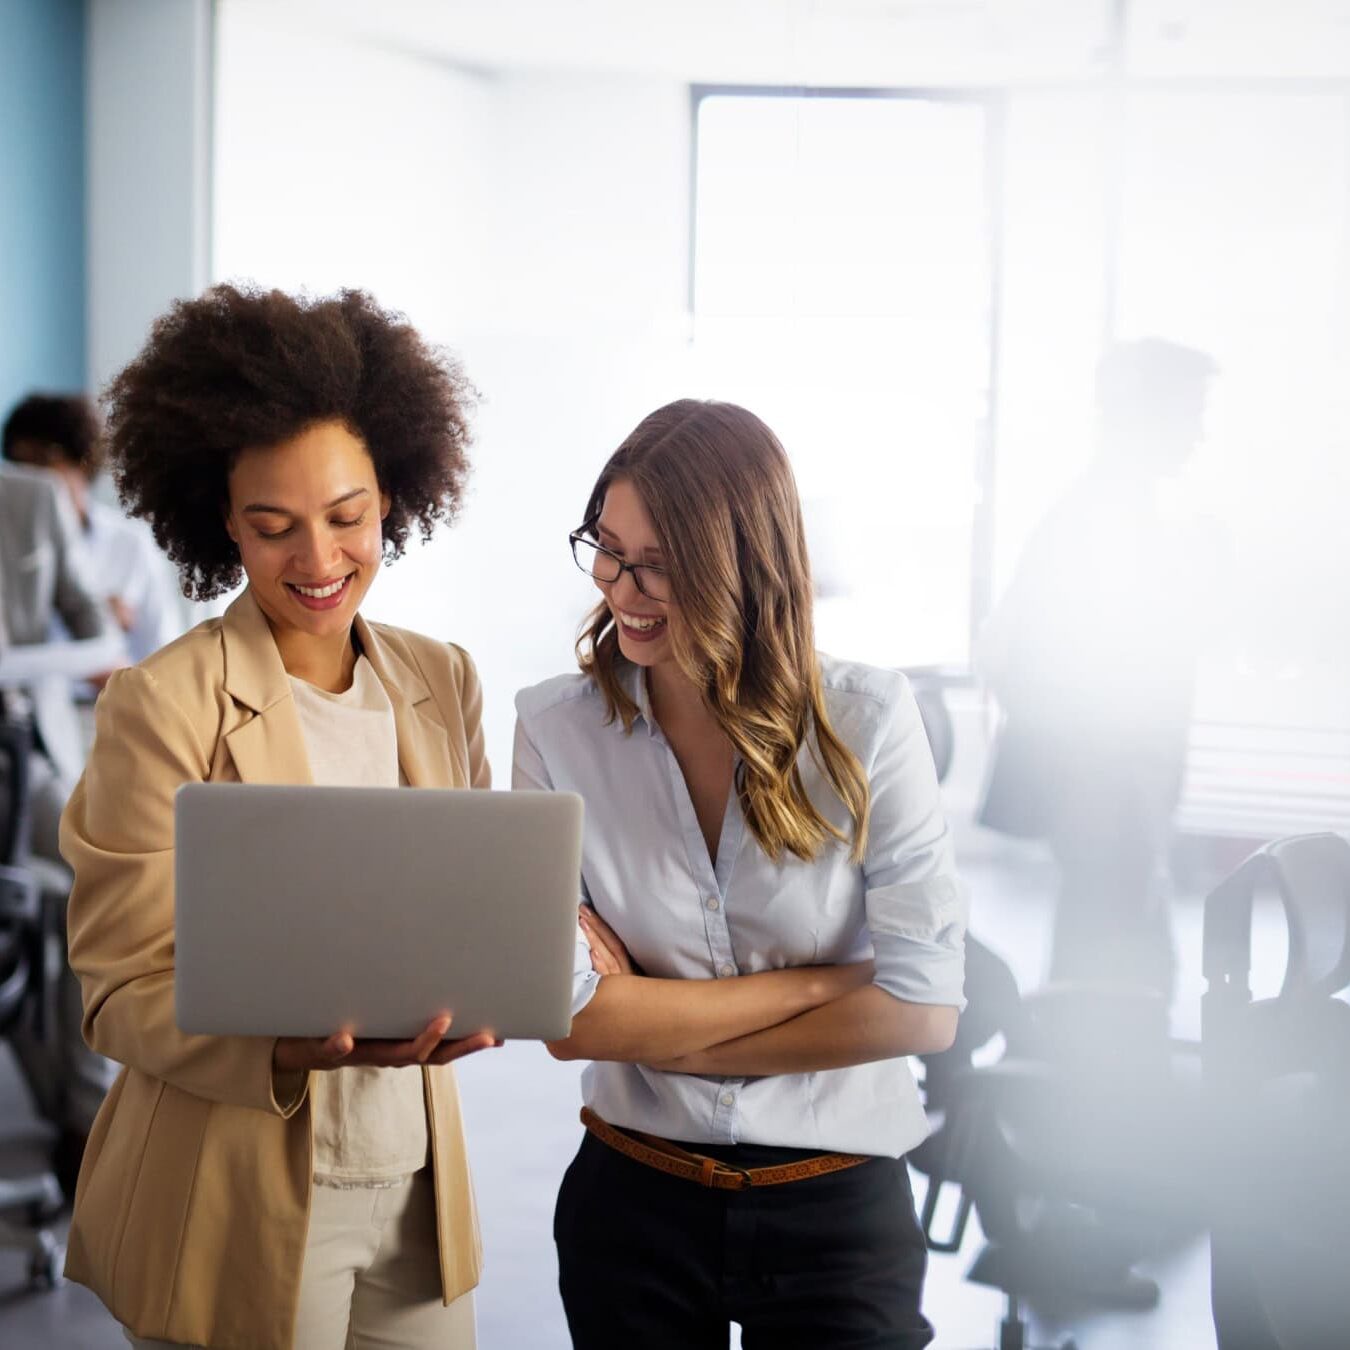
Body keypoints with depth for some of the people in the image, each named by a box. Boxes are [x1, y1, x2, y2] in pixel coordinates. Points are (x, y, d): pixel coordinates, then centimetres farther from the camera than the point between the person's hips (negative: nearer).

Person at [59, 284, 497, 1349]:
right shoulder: (162, 706, -11)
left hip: (417, 1187, 5)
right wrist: (296, 1045, -28)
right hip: (237, 1214, -4)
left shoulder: (442, 683, 4)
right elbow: (124, 992, -11)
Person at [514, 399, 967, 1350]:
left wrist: (663, 1031, -12)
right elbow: (569, 1020, -15)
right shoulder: (559, 731, -9)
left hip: (839, 1208, -1)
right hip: (633, 1200, 1)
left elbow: (923, 1008, -13)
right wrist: (827, 983, -14)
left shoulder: (867, 720, -11)